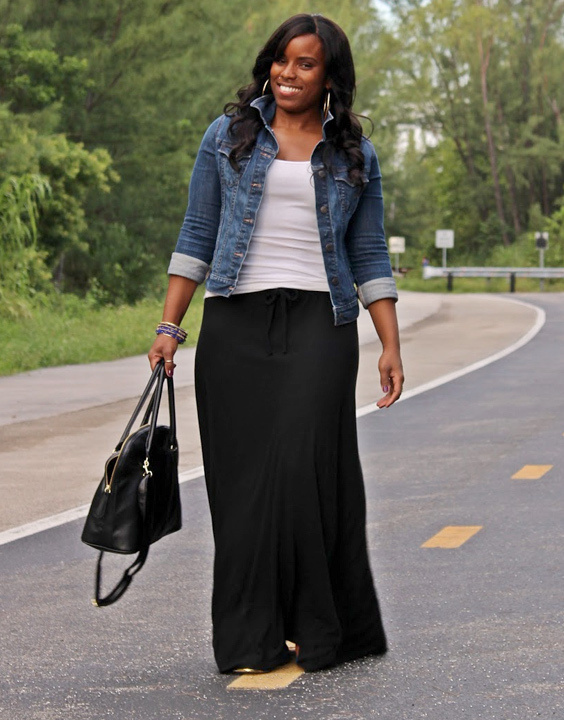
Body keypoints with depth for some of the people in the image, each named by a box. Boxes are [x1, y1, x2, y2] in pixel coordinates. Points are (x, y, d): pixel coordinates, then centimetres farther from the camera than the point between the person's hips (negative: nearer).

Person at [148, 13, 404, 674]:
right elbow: (196, 238, 9)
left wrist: (391, 346, 4)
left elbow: (369, 258, 12)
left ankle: (325, 630, 2)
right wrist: (169, 326, 2)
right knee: (242, 475, -1)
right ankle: (250, 639, 6)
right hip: (235, 322, 1)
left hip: (319, 322, -1)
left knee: (305, 464, -11)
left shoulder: (354, 155, 12)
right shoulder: (229, 135, 11)